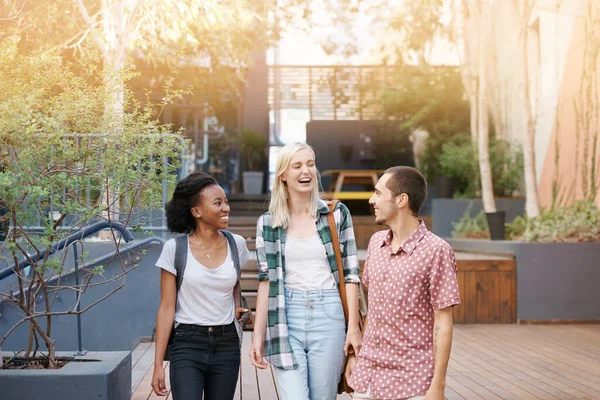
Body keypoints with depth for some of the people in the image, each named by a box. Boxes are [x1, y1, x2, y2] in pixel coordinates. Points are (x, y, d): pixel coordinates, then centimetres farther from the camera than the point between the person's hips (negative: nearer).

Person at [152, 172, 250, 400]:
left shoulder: (236, 244, 2)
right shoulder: (175, 248, -7)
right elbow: (167, 308, -6)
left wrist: (236, 306, 5)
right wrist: (158, 365, -8)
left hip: (226, 346, 3)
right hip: (188, 346, -3)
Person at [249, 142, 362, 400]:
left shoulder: (337, 214, 3)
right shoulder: (268, 223, 6)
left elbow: (351, 274, 3)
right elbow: (266, 280, 6)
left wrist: (354, 327, -3)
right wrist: (258, 335, 2)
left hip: (329, 314, 0)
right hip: (286, 319, 0)